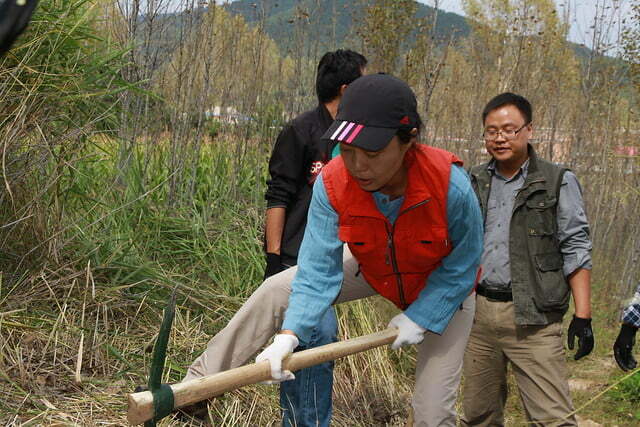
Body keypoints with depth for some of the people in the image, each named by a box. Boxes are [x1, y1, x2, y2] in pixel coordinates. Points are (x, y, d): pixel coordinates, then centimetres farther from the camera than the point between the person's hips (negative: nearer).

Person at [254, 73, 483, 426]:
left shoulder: (451, 186, -39)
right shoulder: (332, 183, -32)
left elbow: (460, 268, -21)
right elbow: (318, 270, -30)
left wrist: (419, 317, -23)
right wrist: (290, 333, -43)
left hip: (443, 290, -2)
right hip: (374, 272, 3)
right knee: (275, 291, -11)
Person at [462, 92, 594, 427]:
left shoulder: (558, 182, 1)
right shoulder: (473, 181, 13)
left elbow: (576, 250, -2)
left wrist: (582, 315, -9)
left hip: (533, 318, -4)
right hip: (477, 313, 4)